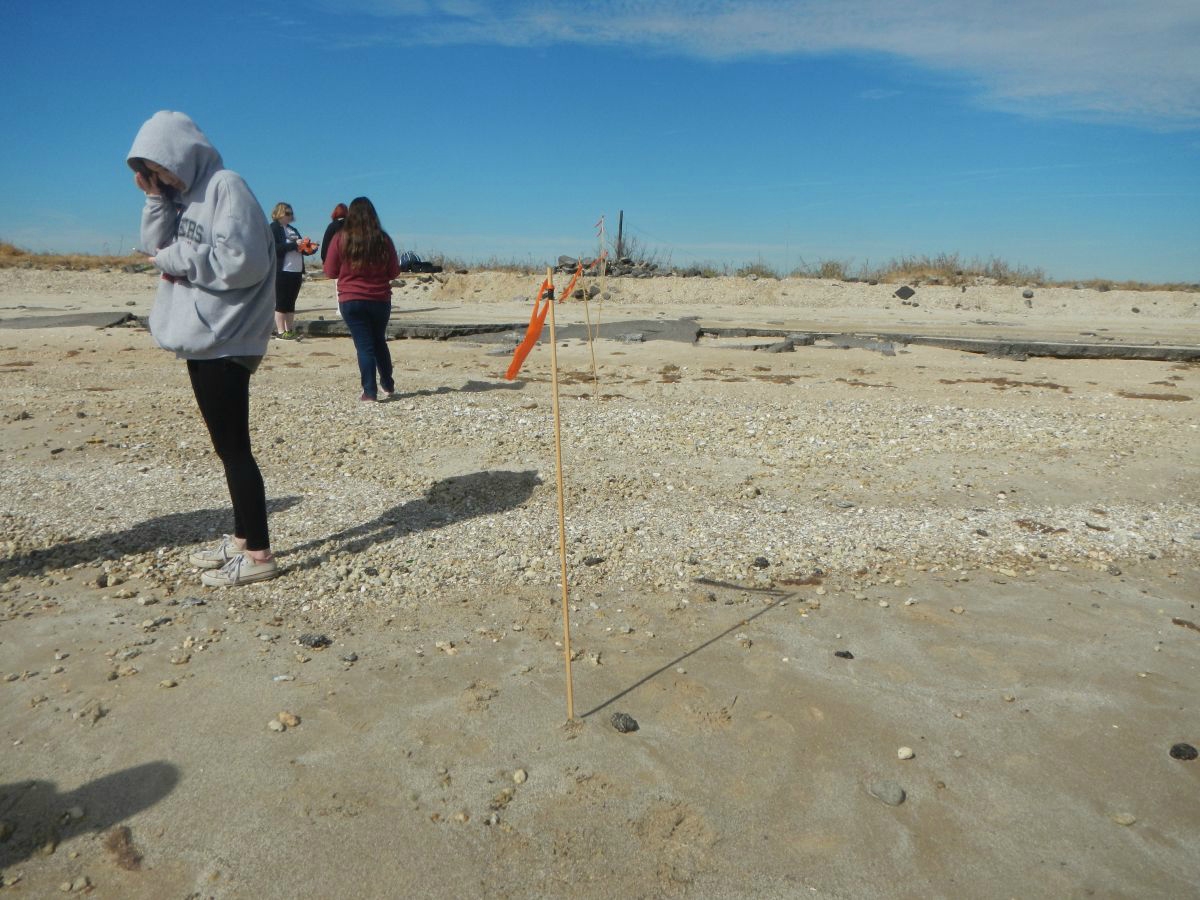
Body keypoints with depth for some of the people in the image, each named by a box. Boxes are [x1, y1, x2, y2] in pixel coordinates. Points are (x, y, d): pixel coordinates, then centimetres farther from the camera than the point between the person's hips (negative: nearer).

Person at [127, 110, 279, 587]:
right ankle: (242, 538, 24)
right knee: (228, 445, 13)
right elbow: (156, 246, 15)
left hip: (223, 341, -9)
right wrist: (154, 197, 3)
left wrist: (177, 259, -10)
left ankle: (258, 553, 2)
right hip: (202, 339, 9)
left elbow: (243, 261, -21)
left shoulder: (226, 186, -10)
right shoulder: (187, 195, 17)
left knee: (233, 446, -6)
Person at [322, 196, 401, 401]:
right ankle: (388, 385, 27)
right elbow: (394, 271, 5)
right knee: (379, 342, 19)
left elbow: (330, 271, 0)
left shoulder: (340, 238, -5)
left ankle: (370, 392, 0)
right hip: (380, 300, 2)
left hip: (351, 301, -2)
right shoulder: (383, 239, -2)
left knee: (364, 346, 2)